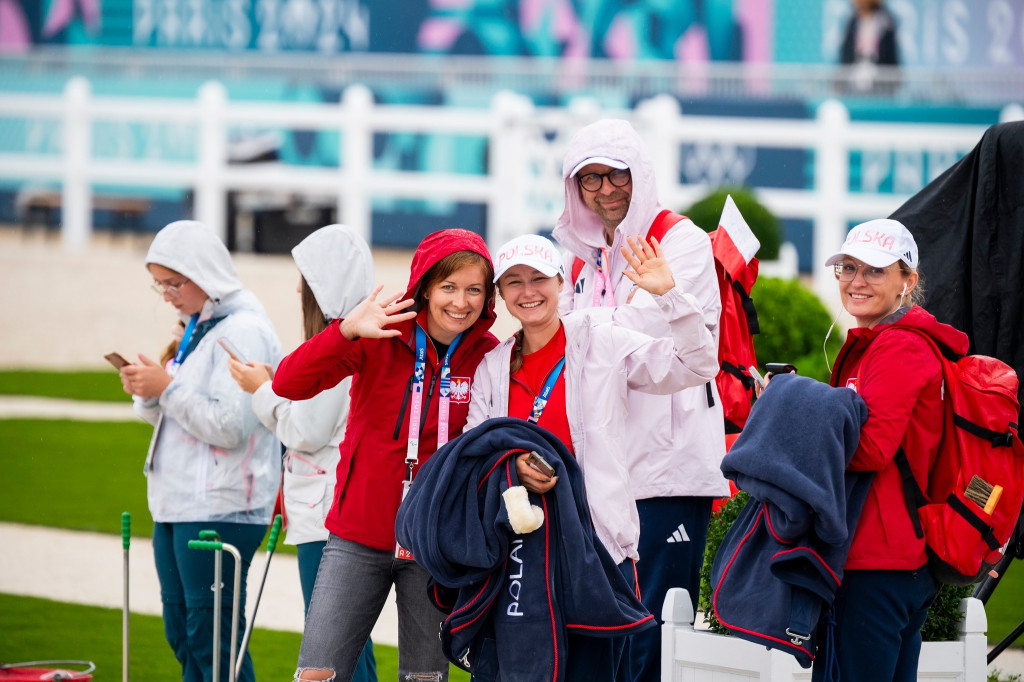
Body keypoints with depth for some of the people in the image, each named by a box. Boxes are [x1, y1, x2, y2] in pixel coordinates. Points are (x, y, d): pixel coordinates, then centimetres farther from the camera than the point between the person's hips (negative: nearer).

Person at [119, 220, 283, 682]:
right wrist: (148, 394, 2)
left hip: (220, 508, -10)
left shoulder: (243, 331, -13)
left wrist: (168, 388, -18)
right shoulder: (197, 327, 16)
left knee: (211, 636, -9)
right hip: (176, 502, 10)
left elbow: (229, 426, -21)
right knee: (181, 633, 11)